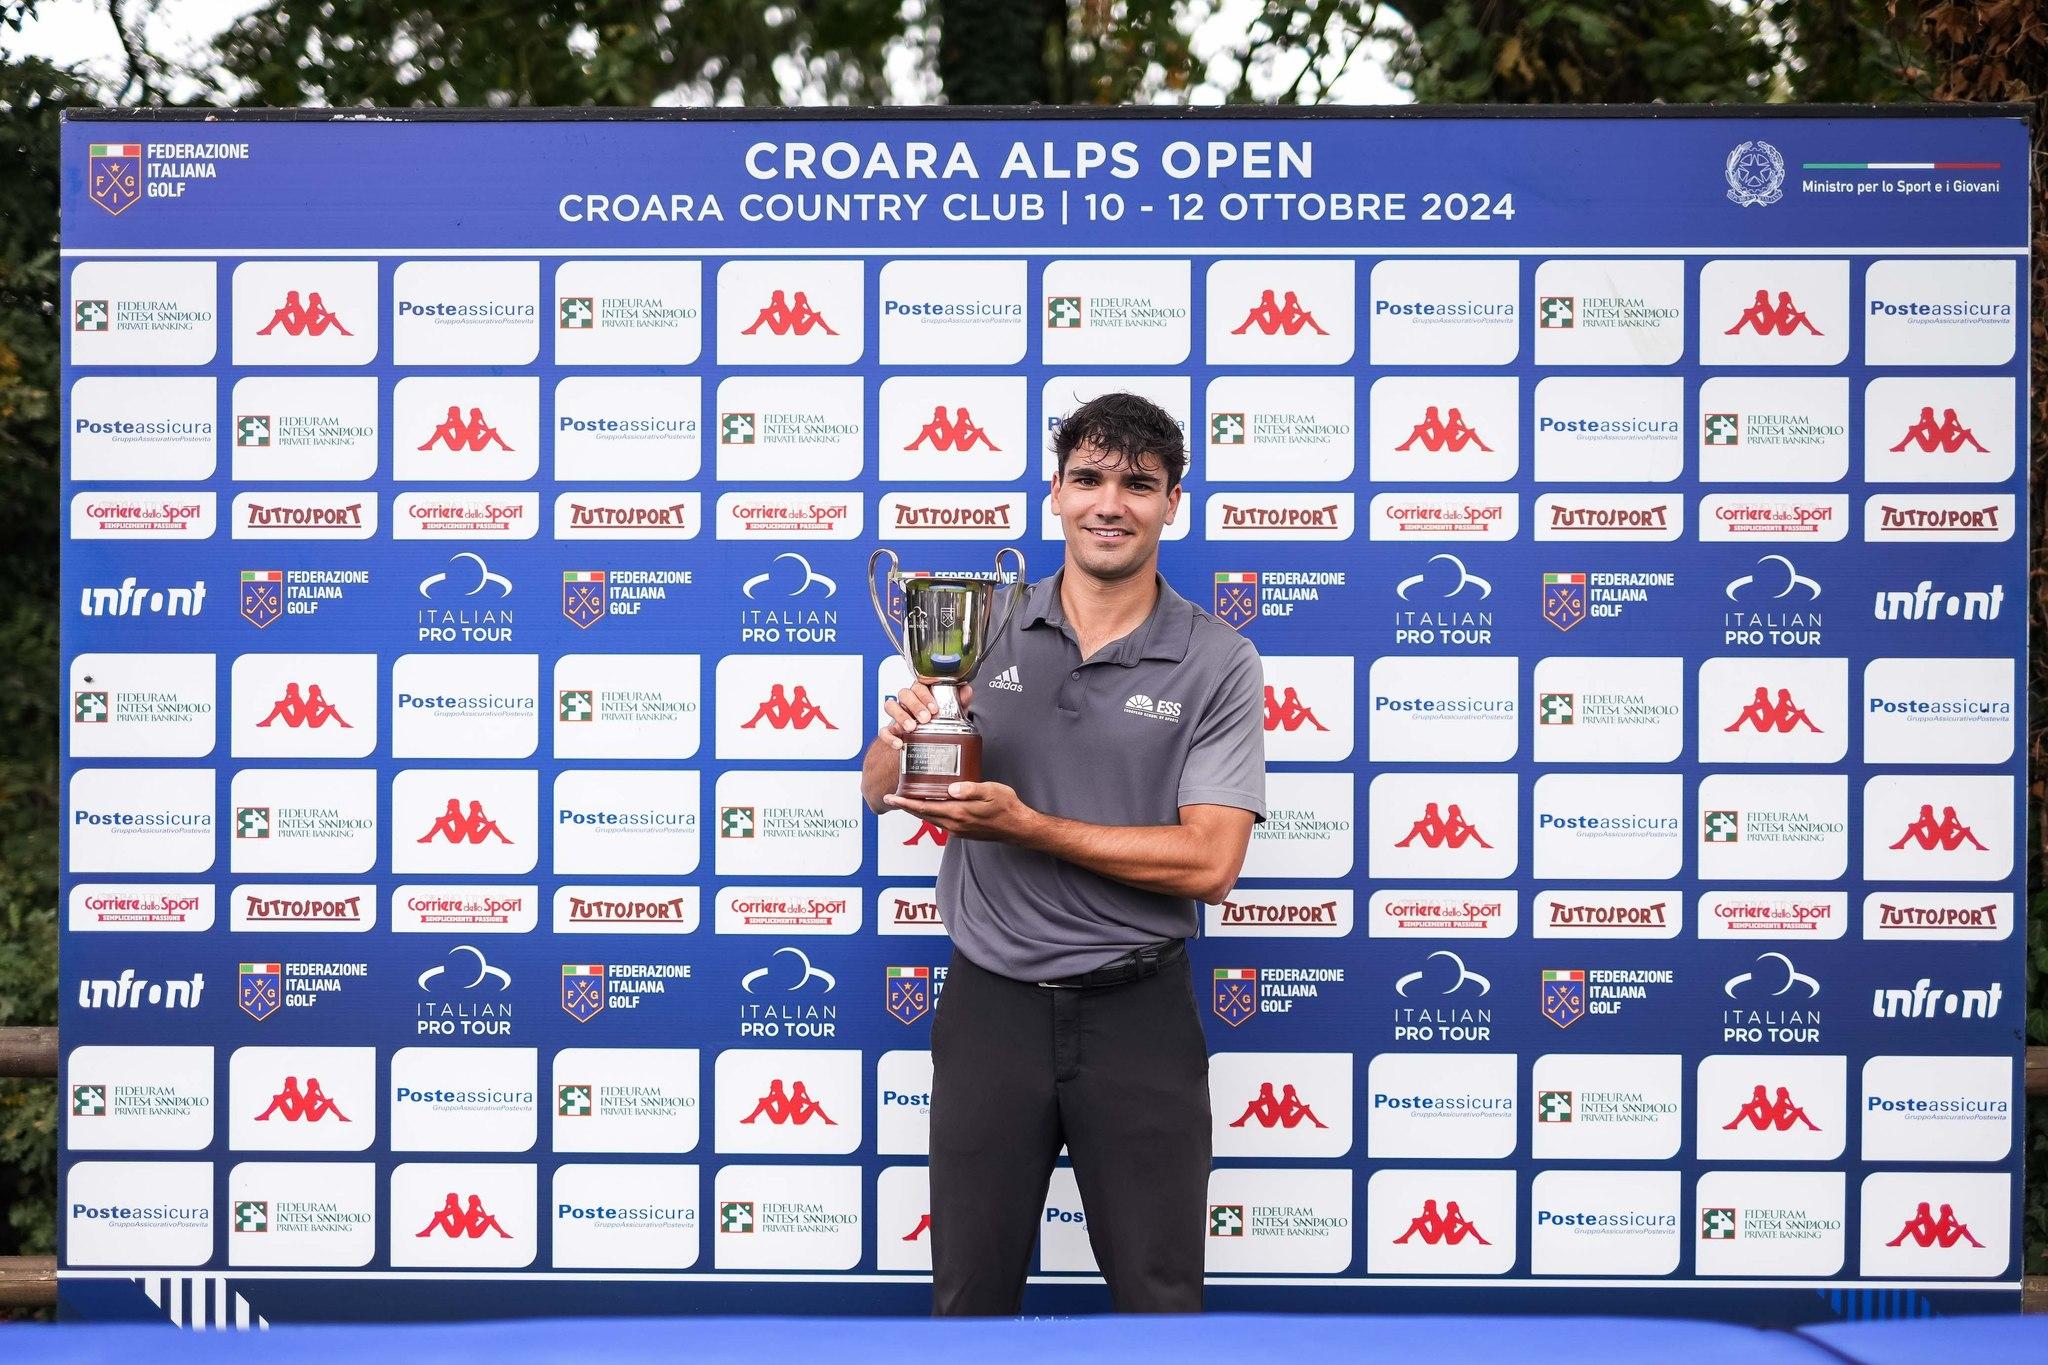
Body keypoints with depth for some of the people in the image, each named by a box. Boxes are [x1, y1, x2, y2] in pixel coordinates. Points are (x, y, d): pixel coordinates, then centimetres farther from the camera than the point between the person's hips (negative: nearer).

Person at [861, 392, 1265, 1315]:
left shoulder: (1217, 663, -5)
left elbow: (1210, 864, -13)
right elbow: (879, 790, 5)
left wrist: (1026, 825, -19)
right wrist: (907, 729, -19)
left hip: (1137, 1013, -2)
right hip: (991, 1002, 2)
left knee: (1159, 1297, 9)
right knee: (970, 1296, 12)